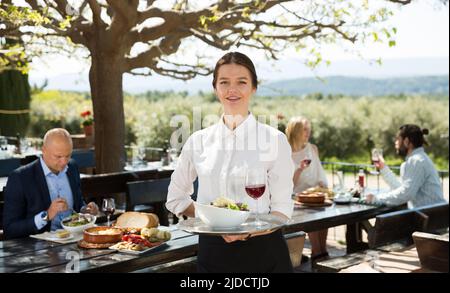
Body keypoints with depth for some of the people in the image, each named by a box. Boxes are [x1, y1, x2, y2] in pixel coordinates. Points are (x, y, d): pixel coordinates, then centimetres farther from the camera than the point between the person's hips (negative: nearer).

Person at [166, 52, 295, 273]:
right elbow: (176, 198, 12)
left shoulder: (275, 140, -6)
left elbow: (282, 207, -4)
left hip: (263, 251, -2)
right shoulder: (198, 141, 2)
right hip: (212, 251, 2)